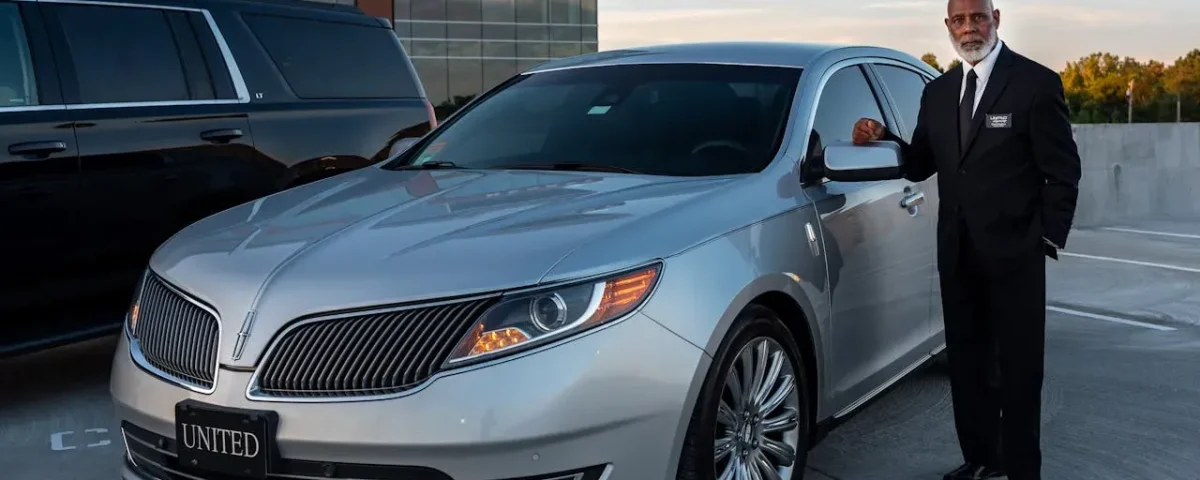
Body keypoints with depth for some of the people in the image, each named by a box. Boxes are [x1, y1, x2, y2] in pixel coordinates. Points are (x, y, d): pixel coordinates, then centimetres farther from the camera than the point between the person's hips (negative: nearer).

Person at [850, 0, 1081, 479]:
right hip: (957, 252, 5)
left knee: (1018, 366, 6)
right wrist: (882, 139, -8)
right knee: (966, 362, 15)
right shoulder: (938, 91, 9)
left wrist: (1049, 238, -10)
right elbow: (920, 166, 10)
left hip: (1014, 252, -5)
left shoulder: (1035, 82, -7)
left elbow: (1063, 170, -6)